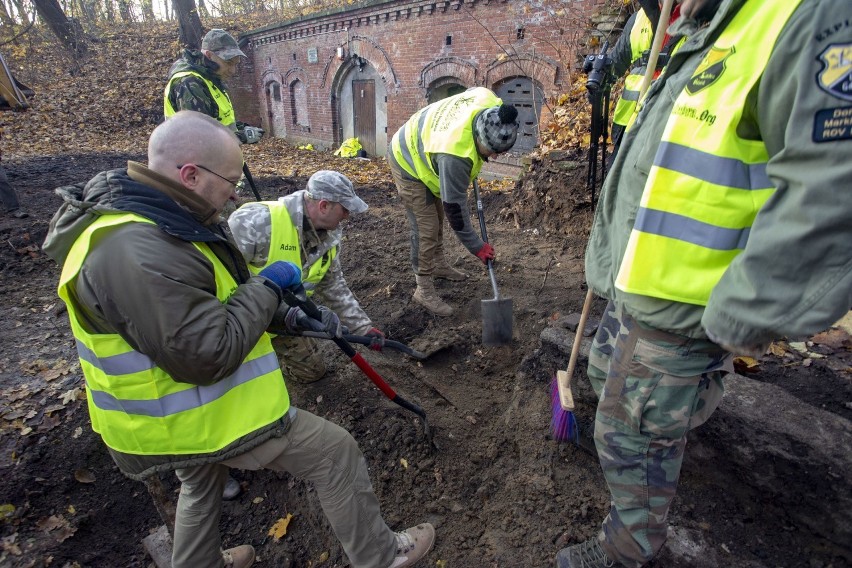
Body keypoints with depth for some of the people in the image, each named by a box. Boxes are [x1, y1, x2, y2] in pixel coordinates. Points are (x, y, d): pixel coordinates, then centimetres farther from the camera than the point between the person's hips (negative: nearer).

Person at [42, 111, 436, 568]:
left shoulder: (150, 218, 0)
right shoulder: (137, 254, -33)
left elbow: (206, 301, 12)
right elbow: (209, 355, -32)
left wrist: (286, 316, 7)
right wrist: (269, 286, -21)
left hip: (184, 403, 10)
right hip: (202, 417, -10)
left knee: (202, 485, 34)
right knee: (335, 452, 1)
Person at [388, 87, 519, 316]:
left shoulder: (490, 102, -21)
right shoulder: (454, 154, -42)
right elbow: (455, 205, -32)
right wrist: (476, 246, -23)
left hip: (423, 145, 9)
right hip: (408, 162, -9)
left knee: (438, 215, 18)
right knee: (426, 228, -11)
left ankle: (439, 265, 37)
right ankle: (424, 289, 1)